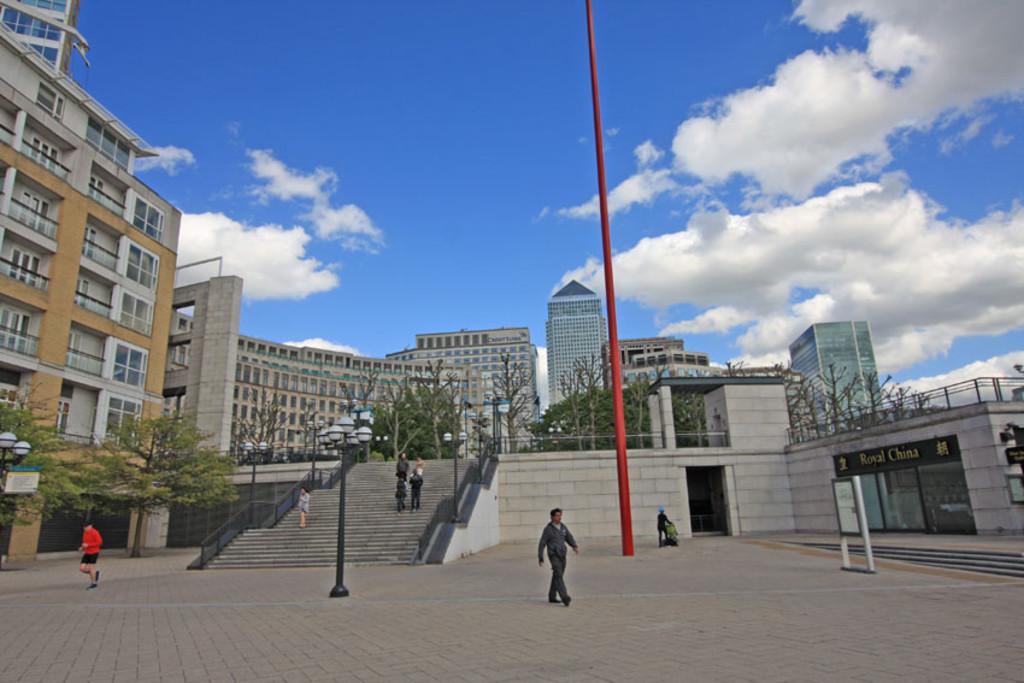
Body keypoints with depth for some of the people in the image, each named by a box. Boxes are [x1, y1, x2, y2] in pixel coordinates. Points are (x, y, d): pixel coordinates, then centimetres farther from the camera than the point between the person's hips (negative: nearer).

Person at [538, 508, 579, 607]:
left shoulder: (563, 527, 9)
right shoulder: (548, 529, -8)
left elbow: (570, 539, 2)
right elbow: (542, 545, -4)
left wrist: (575, 547, -20)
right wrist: (541, 559, -5)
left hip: (562, 556, 6)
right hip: (553, 556, -6)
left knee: (557, 577, 12)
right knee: (559, 576, -17)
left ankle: (551, 597, 26)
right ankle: (565, 598, -25)